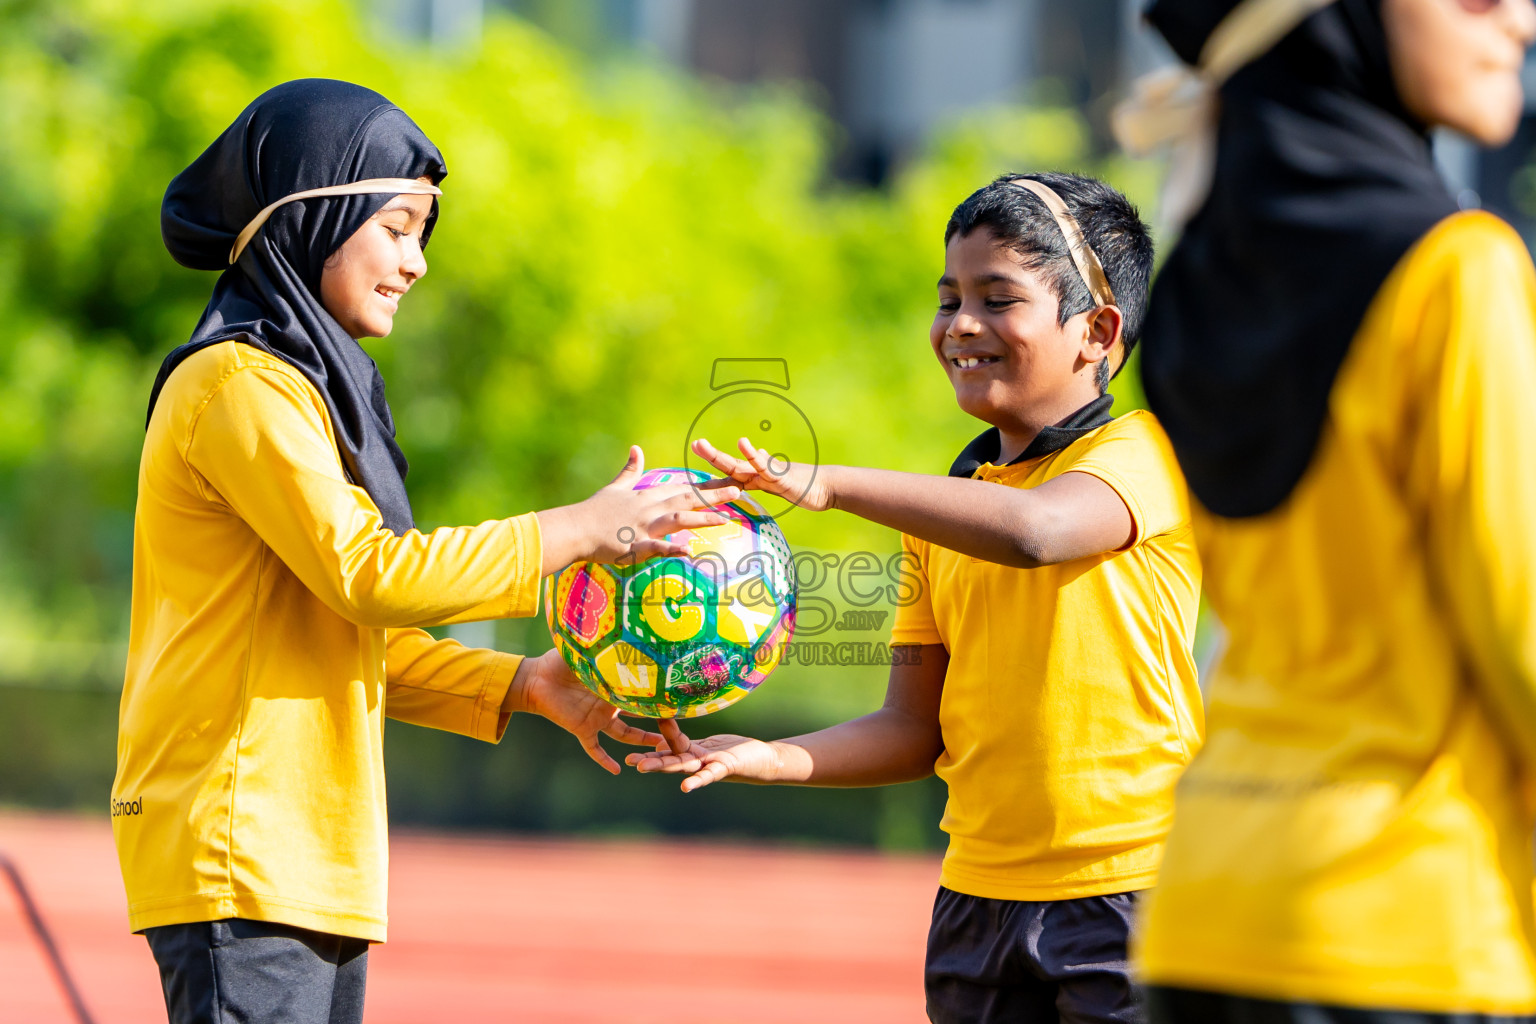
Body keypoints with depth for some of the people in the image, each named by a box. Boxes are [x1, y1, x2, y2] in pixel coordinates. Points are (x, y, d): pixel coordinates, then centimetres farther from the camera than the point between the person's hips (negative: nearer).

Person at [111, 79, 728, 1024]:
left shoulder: (305, 386, 22)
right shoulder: (239, 382, -10)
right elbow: (369, 571, -19)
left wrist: (522, 686, 10)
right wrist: (581, 531, -14)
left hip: (308, 856, 10)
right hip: (237, 853, -10)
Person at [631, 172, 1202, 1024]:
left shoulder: (1141, 453, -6)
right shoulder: (942, 513, 16)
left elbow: (1034, 529, -28)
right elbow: (916, 730, 12)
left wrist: (827, 485, -30)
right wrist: (770, 759, -5)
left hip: (1126, 893, -6)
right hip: (979, 898, 6)